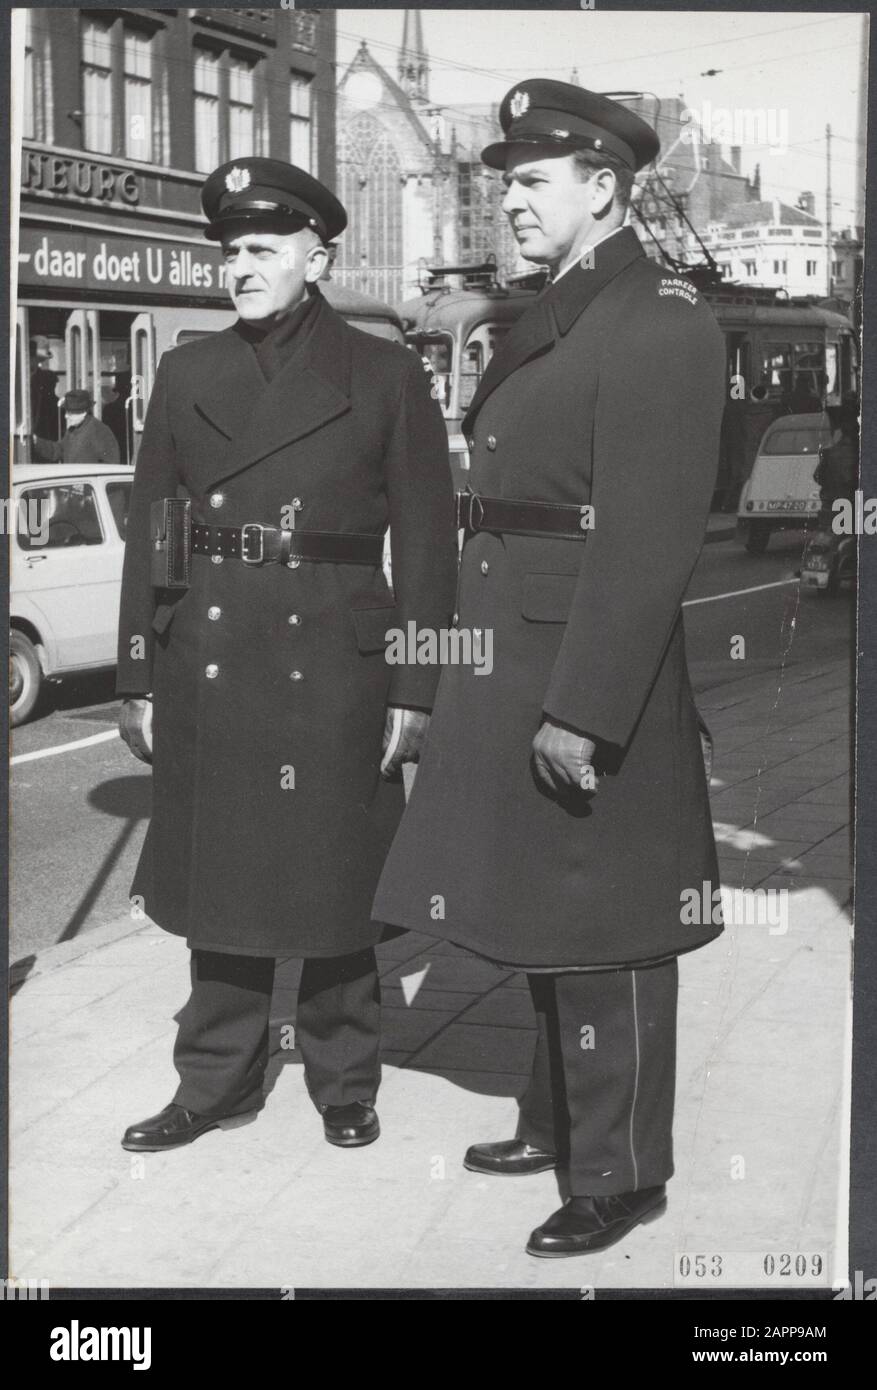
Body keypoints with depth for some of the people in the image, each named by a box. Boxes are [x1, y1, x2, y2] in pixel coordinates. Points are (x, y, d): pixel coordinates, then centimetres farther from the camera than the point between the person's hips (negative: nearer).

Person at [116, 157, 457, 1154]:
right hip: (207, 666, 3)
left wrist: (414, 690, -5)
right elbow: (148, 533, 9)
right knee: (217, 881, 11)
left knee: (336, 882, 7)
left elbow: (425, 542, -1)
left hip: (335, 669, -3)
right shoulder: (188, 373, 9)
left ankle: (343, 1079, 24)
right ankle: (218, 1081, 25)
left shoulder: (385, 377, 0)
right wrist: (138, 680, 5)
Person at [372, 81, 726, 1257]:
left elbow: (648, 543, -22)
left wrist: (581, 710, -24)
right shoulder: (549, 320, 15)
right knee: (541, 916, 20)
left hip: (592, 681, -9)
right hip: (510, 674, 9)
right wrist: (497, 689, 14)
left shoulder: (661, 325, -15)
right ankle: (557, 1122, 37)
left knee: (603, 935, 3)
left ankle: (622, 1173, 18)